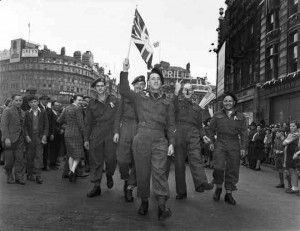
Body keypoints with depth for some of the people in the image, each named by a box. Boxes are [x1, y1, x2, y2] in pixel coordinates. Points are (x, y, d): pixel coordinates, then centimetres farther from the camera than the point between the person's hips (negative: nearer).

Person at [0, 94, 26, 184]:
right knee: (9, 160, 1)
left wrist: (25, 137, 7)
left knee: (20, 159, 1)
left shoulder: (22, 113, 14)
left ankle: (19, 178, 9)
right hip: (10, 139, -4)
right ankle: (9, 176, 22)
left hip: (20, 139, 4)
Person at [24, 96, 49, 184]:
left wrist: (44, 136, -5)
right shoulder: (27, 113, 6)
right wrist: (27, 136, -8)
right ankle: (30, 174, 18)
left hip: (40, 137, -1)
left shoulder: (43, 113, 6)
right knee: (29, 156, 5)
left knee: (39, 156, -5)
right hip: (30, 138, 1)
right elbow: (25, 126, 4)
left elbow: (46, 125, 5)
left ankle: (38, 176, -3)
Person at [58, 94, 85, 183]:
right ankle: (72, 170, -15)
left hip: (67, 134, 7)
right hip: (76, 134, -7)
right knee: (78, 155, 2)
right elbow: (80, 123, -15)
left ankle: (71, 172, 16)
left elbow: (59, 121, 13)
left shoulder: (66, 108, 10)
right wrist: (84, 135, -9)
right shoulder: (78, 109, -11)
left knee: (71, 155, 16)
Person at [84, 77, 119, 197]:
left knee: (111, 158, -5)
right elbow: (88, 122, 13)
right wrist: (86, 138, 9)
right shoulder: (92, 103, 11)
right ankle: (96, 187, 10)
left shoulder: (114, 101, 7)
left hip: (111, 133, -1)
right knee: (95, 160, 1)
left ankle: (109, 175, 27)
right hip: (96, 134, 2)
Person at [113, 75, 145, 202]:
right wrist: (116, 131, 1)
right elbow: (119, 114, 9)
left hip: (140, 130, 0)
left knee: (136, 160, -2)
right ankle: (126, 180, 20)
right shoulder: (126, 97, 11)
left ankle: (129, 188, 9)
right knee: (122, 158, -7)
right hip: (125, 128, 0)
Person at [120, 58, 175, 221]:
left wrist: (171, 143, 3)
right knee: (142, 172, 5)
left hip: (159, 141, 0)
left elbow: (171, 125, 11)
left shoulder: (167, 103, 13)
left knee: (159, 171, -11)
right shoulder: (140, 98, 11)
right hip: (141, 139, 0)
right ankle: (144, 202, 19)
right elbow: (124, 91, -1)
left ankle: (162, 205, -14)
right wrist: (125, 72, -9)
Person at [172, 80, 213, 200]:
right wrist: (176, 92, -20)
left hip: (193, 133, 1)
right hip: (178, 133, -1)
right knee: (179, 162, -2)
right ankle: (181, 191, 2)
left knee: (196, 157, -21)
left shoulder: (197, 108, 26)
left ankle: (201, 183, -39)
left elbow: (199, 126, 27)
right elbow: (174, 108, -9)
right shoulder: (178, 102, 16)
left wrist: (203, 135, 8)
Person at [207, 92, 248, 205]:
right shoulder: (217, 115, 10)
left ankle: (229, 194, 15)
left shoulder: (240, 116, 10)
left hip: (234, 145, 1)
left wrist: (243, 147, 1)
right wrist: (210, 141, -1)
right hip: (220, 144, -1)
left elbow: (244, 133, 8)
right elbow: (211, 129, 11)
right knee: (218, 167, -14)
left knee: (232, 170, 3)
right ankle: (218, 188, 11)